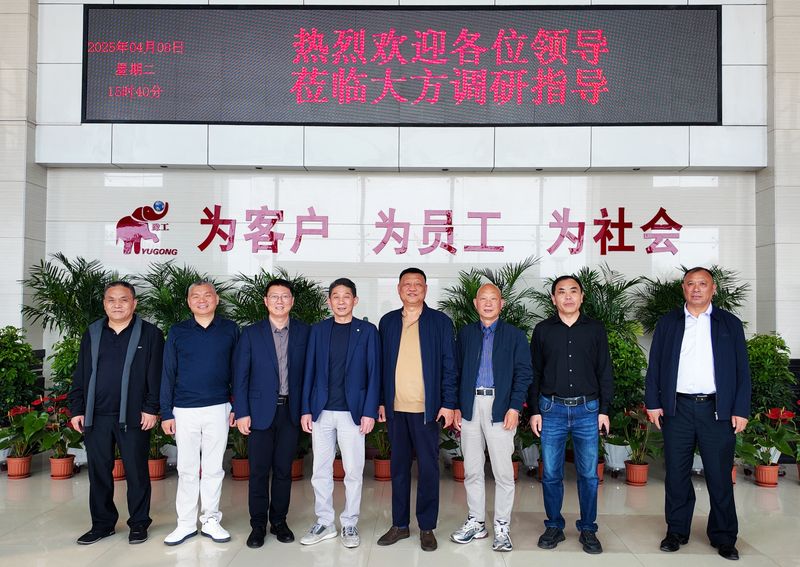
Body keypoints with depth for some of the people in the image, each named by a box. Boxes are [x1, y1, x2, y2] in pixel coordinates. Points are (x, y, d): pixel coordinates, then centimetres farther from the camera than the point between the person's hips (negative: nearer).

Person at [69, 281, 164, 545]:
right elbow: (80, 376, 13)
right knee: (98, 471, 10)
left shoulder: (150, 334, 0)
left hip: (133, 416, -3)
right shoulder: (92, 334, 12)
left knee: (136, 471, 4)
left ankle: (139, 523, 18)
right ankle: (102, 523, 24)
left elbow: (156, 375, -4)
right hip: (96, 416, 4)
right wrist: (77, 409, 6)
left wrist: (151, 408, -10)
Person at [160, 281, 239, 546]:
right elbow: (168, 373, 4)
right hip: (185, 411, 0)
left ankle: (210, 521, 20)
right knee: (187, 470, 7)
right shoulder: (177, 332, 4)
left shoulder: (230, 330, 3)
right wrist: (166, 413, 1)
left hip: (218, 409, 0)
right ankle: (186, 524, 18)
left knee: (214, 469, 8)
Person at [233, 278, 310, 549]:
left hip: (290, 411, 1)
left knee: (283, 470, 9)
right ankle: (258, 525, 17)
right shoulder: (251, 333, 1)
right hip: (260, 411, -1)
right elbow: (240, 375, 0)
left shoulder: (304, 332, 3)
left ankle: (279, 521, 23)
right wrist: (241, 412, -6)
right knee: (259, 471, 4)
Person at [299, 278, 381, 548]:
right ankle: (324, 523, 23)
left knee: (353, 471, 5)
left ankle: (349, 524, 20)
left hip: (352, 412, -2)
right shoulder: (318, 330, 8)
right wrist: (306, 409, 2)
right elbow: (310, 371, 7)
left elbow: (373, 373, -1)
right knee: (320, 471, 9)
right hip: (321, 412, 2)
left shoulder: (367, 331, 1)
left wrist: (369, 412, -8)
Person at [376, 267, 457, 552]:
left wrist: (448, 403, -7)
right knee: (399, 467, 11)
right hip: (395, 408, 3)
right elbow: (381, 364, 10)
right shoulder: (387, 321, 8)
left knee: (428, 468, 5)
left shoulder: (440, 321, 0)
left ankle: (427, 528, 18)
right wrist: (380, 401, 6)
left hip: (427, 408, -3)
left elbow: (449, 365, -2)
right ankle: (399, 525, 24)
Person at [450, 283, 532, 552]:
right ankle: (476, 522, 23)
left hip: (499, 407, -3)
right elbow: (456, 372, 11)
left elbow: (524, 374, -1)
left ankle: (502, 527, 14)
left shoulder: (515, 335, 4)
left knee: (503, 472, 1)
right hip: (470, 406, 3)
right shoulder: (465, 334, 12)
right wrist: (456, 406, 4)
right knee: (472, 470, 10)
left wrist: (515, 407, -10)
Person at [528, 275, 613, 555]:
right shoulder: (543, 330, 4)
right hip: (552, 409, 0)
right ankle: (554, 526, 21)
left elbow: (605, 372, 6)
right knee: (551, 474, 6)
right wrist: (534, 411, 1)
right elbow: (534, 373, 6)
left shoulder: (595, 329, 5)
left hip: (587, 409, 0)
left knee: (589, 474, 5)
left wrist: (604, 410, 1)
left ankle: (588, 529, 20)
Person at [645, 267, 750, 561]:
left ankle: (724, 537, 19)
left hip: (717, 410, -1)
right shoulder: (667, 323, 8)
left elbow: (742, 369, 4)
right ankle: (677, 531, 20)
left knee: (720, 476, 5)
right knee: (676, 473, 7)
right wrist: (653, 402, 0)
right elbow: (655, 365, 7)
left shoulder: (730, 324, 6)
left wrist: (741, 409, -3)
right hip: (677, 409, 1)